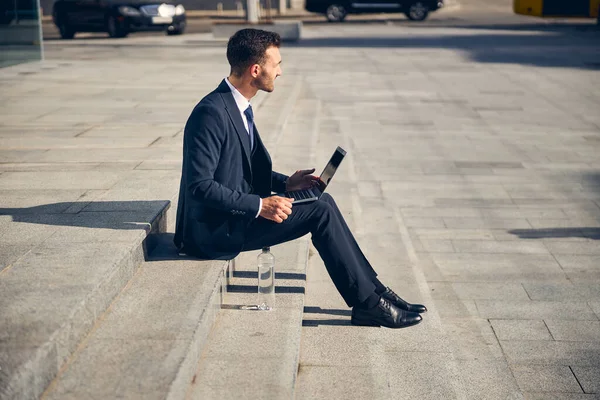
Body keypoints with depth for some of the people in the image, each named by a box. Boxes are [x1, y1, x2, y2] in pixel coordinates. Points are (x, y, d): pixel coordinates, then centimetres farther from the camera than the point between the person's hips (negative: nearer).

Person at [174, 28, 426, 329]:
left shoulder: (237, 106, 10)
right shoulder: (211, 113, -21)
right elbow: (199, 185, -25)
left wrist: (285, 183, 6)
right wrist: (259, 206, -25)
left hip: (236, 213, 10)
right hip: (215, 230, -10)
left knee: (323, 201, 4)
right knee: (321, 212, -14)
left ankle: (374, 292, 7)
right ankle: (368, 303, -3)